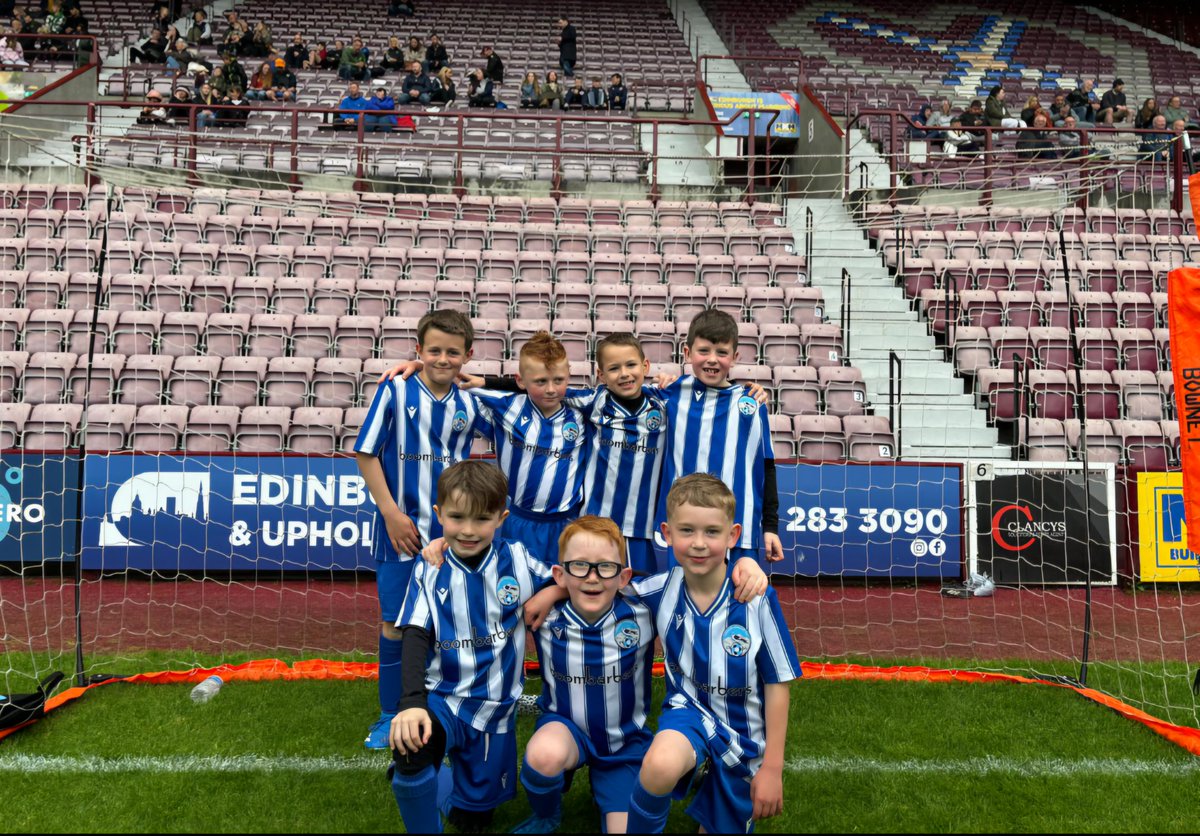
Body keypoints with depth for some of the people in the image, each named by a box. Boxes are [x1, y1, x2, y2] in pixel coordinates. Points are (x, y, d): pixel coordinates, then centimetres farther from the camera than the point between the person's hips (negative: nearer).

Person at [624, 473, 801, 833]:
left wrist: (772, 767, -7)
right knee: (661, 765, -34)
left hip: (744, 737, 1)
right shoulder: (660, 591, -16)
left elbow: (777, 683, -12)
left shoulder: (757, 600, -22)